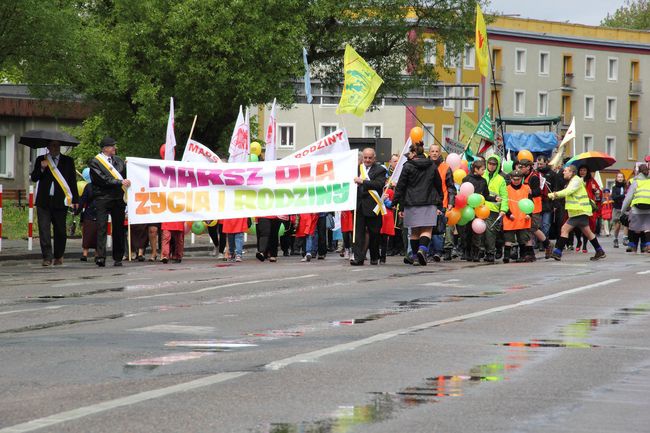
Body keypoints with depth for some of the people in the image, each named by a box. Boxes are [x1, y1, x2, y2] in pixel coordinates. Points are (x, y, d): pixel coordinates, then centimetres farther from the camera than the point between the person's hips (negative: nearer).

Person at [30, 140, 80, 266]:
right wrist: (42, 169, -13)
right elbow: (33, 178, 6)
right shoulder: (41, 160, 10)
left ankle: (59, 256, 20)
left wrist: (75, 200, 4)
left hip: (60, 201, 0)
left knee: (60, 230, 5)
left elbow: (72, 181, 9)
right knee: (44, 229, -7)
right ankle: (47, 257, -6)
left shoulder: (68, 161, 9)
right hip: (44, 201, 0)